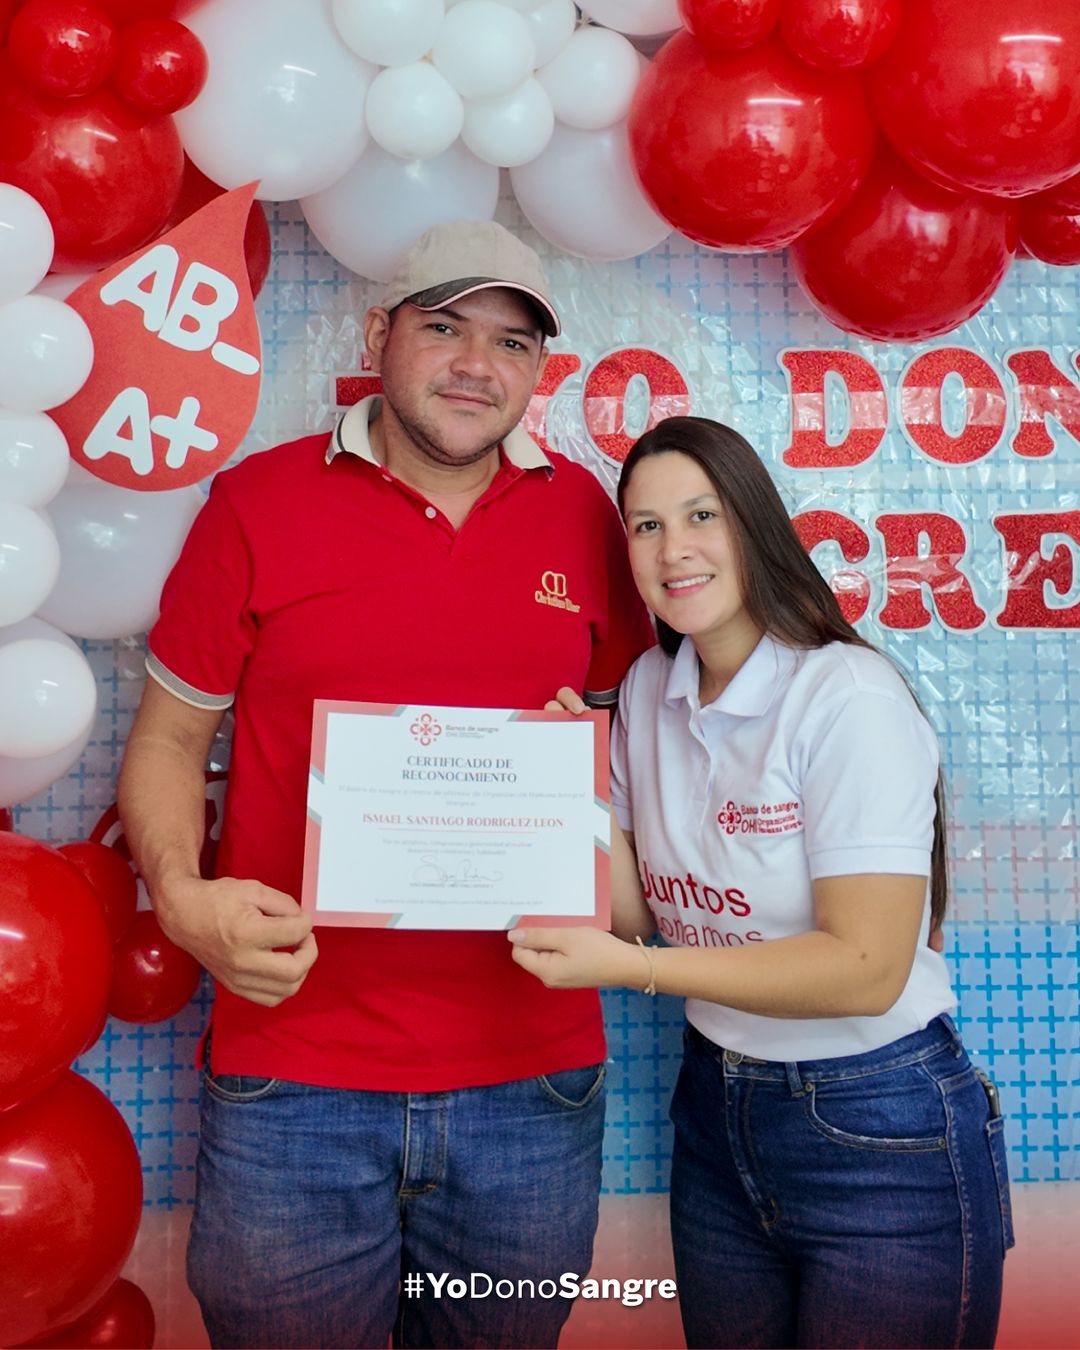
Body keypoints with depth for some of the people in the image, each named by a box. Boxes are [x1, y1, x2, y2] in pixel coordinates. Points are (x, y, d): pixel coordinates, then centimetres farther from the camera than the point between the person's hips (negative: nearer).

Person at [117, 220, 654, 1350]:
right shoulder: (258, 503, -1)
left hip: (535, 1081, 3)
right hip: (293, 1079, -2)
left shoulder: (581, 510, 5)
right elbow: (169, 735, 4)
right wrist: (181, 895, -13)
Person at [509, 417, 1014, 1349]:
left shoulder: (851, 699, -20)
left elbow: (866, 969, -24)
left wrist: (634, 968, -28)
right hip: (717, 1110, 6)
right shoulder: (647, 691, 1)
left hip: (881, 1136, -6)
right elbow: (639, 910, 2)